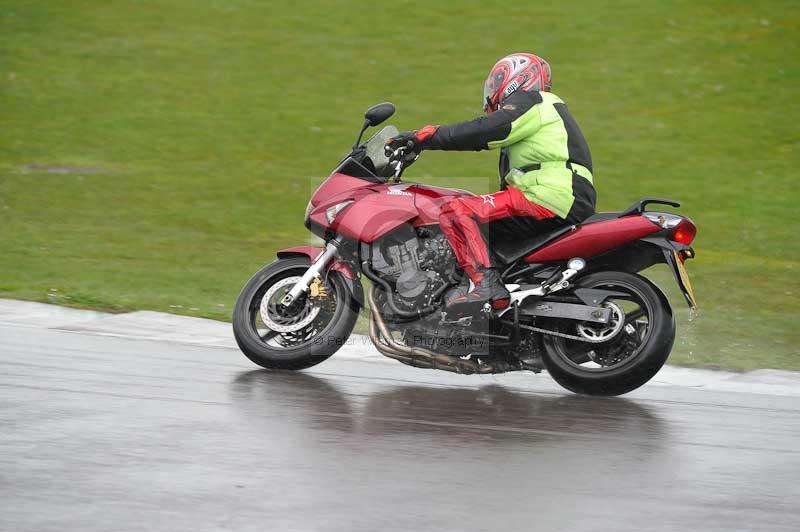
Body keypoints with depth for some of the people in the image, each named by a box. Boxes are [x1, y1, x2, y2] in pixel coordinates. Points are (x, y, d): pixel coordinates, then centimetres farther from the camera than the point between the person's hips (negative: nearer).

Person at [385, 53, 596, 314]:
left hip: (550, 199, -10)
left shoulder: (528, 103, 1)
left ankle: (484, 283, -34)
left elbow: (482, 131, -14)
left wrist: (425, 136, -13)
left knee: (456, 212, -19)